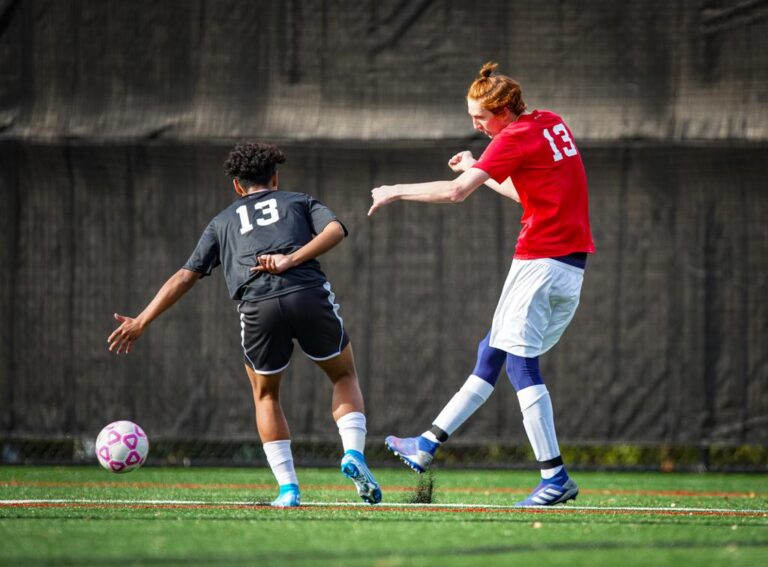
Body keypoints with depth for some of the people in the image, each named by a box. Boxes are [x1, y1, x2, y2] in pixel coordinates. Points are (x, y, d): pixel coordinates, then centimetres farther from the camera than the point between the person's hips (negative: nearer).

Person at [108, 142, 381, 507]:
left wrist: (141, 322, 26)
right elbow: (335, 230, 5)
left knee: (266, 395, 24)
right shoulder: (299, 202, 27)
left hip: (257, 307, 1)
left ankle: (288, 487, 11)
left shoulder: (223, 221, 29)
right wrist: (292, 259, -3)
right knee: (345, 377, 23)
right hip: (309, 295, -1)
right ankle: (353, 454, -2)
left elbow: (185, 276, 24)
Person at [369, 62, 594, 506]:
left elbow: (456, 192, -16)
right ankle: (429, 445, 20)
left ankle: (556, 477, -15)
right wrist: (479, 170, 27)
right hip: (573, 267, 10)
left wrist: (396, 192, -5)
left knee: (521, 362, -9)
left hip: (540, 261, -10)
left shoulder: (516, 137, -11)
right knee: (492, 353, 13)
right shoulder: (552, 124, 16)